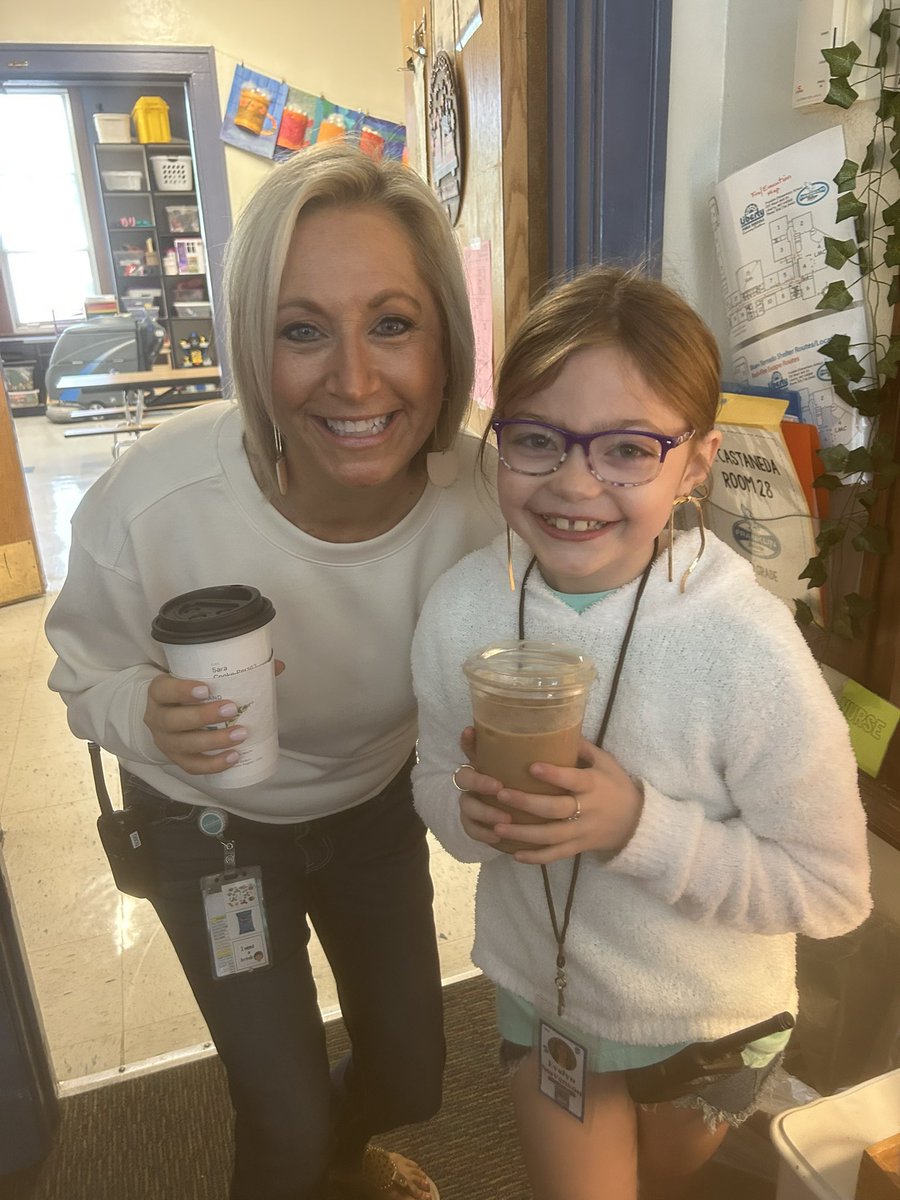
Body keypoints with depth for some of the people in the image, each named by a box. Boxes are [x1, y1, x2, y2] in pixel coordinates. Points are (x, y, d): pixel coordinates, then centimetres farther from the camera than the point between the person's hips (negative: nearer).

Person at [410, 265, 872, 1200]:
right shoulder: (460, 607, -21)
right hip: (538, 984, 1)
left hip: (708, 1020, 0)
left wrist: (638, 825, -35)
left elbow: (831, 889, -21)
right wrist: (475, 810, -29)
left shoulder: (748, 650, -31)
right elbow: (434, 782, -6)